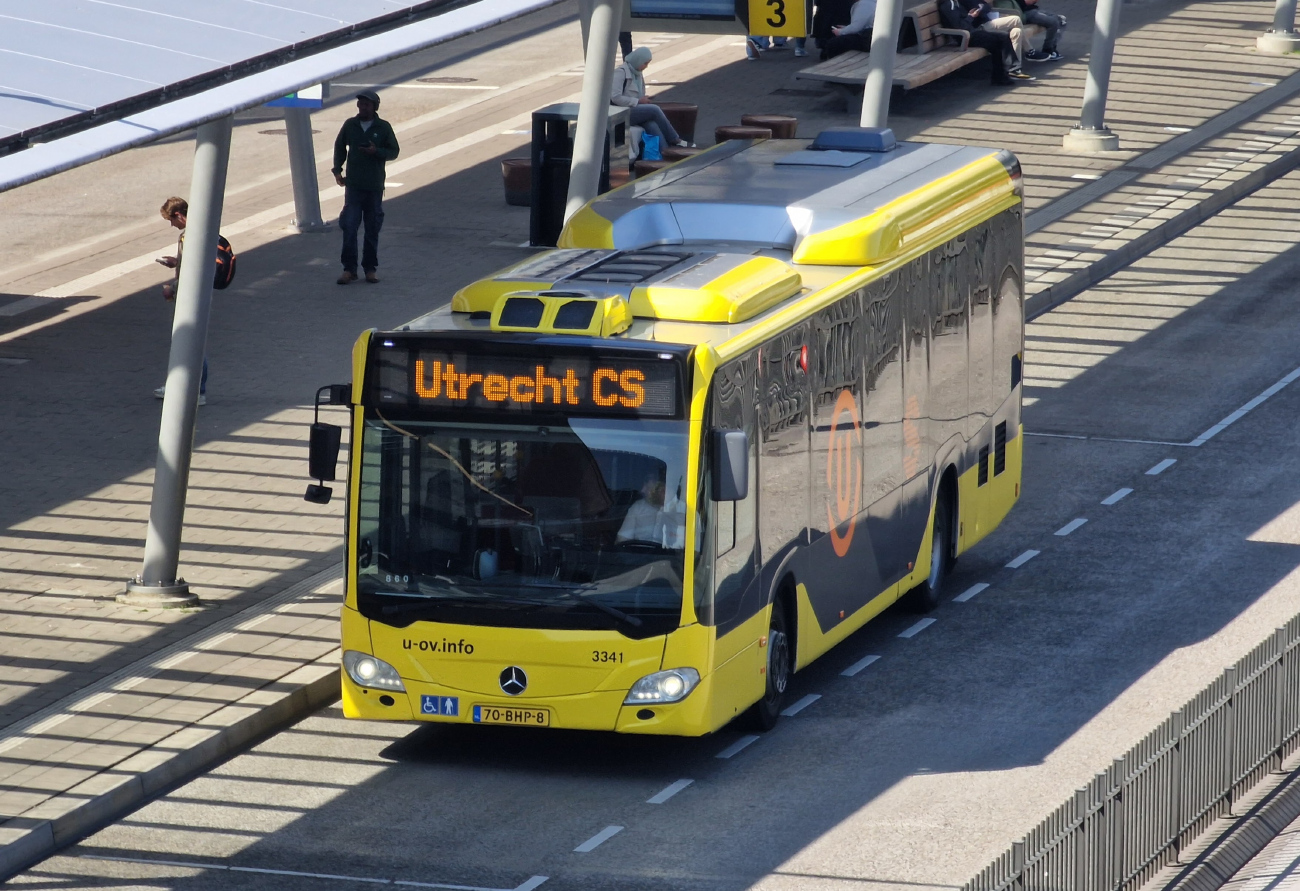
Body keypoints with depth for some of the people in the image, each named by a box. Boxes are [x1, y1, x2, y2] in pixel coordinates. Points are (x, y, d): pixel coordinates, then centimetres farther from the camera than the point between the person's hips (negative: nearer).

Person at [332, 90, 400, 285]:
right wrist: (337, 170, 5)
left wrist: (376, 151, -16)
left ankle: (370, 268, 16)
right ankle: (349, 269, -1)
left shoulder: (383, 127, 0)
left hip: (374, 186, 0)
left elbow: (394, 151, 2)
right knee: (349, 227, -7)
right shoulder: (350, 125, 4)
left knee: (372, 229, 7)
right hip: (353, 185, 0)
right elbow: (339, 147, 14)